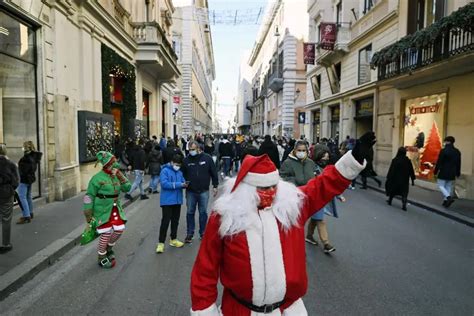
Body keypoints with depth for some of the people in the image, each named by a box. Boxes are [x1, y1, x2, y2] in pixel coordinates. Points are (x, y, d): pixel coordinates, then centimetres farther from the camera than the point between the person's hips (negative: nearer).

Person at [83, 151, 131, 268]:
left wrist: (120, 175, -9)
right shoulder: (98, 178, -16)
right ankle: (102, 258, 21)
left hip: (115, 209, 6)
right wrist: (88, 214, -11)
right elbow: (89, 196, -13)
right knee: (106, 233, -2)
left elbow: (127, 188, 1)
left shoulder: (116, 176, 4)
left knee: (119, 229, 4)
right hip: (102, 210, -6)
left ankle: (109, 248, 33)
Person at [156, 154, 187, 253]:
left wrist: (184, 184, -15)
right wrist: (179, 184, -24)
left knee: (175, 221, 15)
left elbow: (183, 182, 10)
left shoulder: (180, 172, 9)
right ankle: (161, 243, 3)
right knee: (165, 221, -5)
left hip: (177, 200, 6)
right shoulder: (165, 171, -10)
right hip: (167, 201, -6)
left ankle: (173, 239, 30)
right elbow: (164, 184, -21)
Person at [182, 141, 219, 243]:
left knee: (203, 212, 9)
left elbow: (214, 172, 1)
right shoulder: (186, 160, 0)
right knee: (190, 213, 8)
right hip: (190, 192, 1)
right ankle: (189, 234, 20)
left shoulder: (207, 158, -4)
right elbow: (183, 174, 9)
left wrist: (215, 186, 0)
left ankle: (203, 233, 23)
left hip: (204, 191, -1)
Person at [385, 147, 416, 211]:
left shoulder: (395, 160, -12)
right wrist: (412, 180, 6)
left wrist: (388, 178, -3)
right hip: (404, 180, 1)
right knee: (404, 192, 5)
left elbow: (391, 170, -11)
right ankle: (404, 204, -9)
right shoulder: (408, 161, -6)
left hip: (395, 178, -1)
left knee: (392, 189, 17)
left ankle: (390, 201, 30)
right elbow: (411, 171, -2)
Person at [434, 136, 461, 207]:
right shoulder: (457, 151, 8)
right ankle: (446, 200, 12)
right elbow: (458, 163, 14)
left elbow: (439, 162, -13)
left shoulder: (443, 150, -14)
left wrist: (436, 171, -5)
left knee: (441, 185, 1)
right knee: (449, 187, 12)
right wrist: (458, 173, 21)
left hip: (443, 172, -6)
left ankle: (449, 197, -19)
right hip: (452, 173, 6)